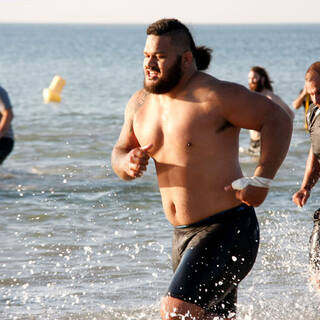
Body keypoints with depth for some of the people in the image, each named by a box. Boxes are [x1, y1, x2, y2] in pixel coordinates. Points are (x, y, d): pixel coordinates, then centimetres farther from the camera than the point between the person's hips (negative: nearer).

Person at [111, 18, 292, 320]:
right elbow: (120, 151, 17)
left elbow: (277, 120, -12)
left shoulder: (215, 96, -16)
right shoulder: (141, 103, 6)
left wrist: (261, 179, -21)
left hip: (227, 230, -8)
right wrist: (128, 164, -8)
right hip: (184, 235, 8)